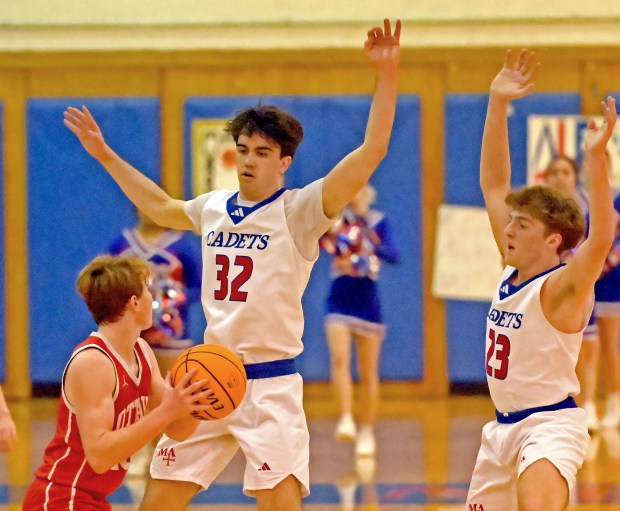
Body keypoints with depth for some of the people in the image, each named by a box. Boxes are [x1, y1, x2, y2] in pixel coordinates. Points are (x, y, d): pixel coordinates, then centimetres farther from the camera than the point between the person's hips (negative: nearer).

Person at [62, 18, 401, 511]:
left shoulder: (298, 211, -7)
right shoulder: (214, 207, 11)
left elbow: (371, 152, -19)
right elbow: (161, 208, 34)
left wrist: (386, 76, -28)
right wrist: (106, 156, 37)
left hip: (270, 384, -6)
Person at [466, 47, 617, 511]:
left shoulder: (562, 287, -14)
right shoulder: (512, 272, 5)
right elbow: (494, 184, 7)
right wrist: (497, 104, 0)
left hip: (551, 425, -9)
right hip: (504, 427, 9)